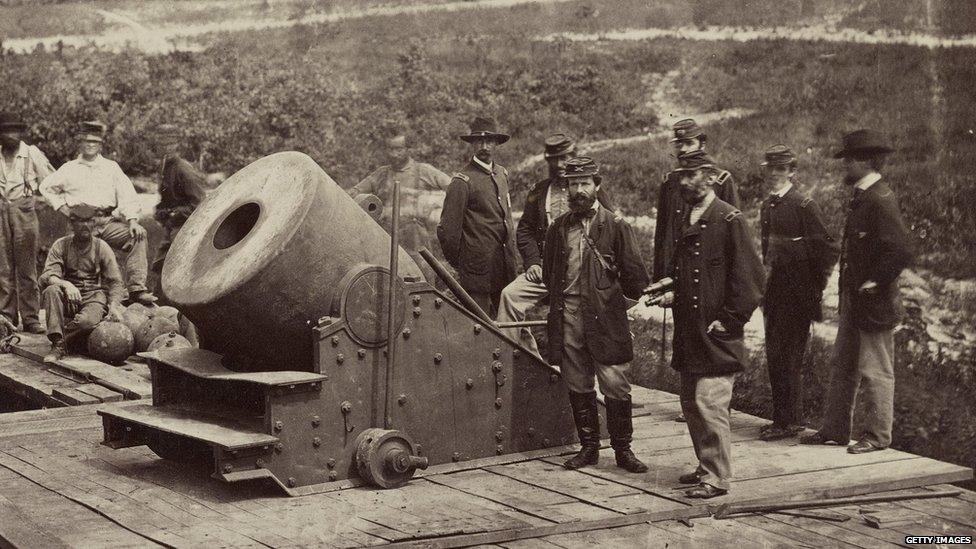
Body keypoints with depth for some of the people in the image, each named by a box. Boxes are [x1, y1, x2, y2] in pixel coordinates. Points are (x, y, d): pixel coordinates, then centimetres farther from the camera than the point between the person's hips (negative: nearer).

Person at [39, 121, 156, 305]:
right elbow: (46, 188, 26)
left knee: (138, 234, -23)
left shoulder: (111, 167, 18)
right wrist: (61, 206, 10)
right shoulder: (70, 169, 18)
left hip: (108, 222, 1)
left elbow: (126, 195, 7)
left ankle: (137, 288, -28)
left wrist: (132, 220, -9)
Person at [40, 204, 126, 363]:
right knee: (52, 290, -32)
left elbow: (115, 282, 0)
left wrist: (113, 306, -18)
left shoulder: (102, 247, 2)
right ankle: (58, 344, -30)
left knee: (88, 320, -35)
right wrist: (65, 284, -31)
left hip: (94, 295, -1)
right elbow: (46, 276, -9)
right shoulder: (61, 245, 2)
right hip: (68, 299, 2)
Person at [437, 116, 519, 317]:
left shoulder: (502, 173, 13)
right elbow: (447, 230, -10)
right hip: (479, 269, -7)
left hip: (505, 266, 7)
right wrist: (457, 262, 0)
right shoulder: (462, 181, -11)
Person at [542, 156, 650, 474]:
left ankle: (623, 450, 6)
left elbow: (634, 272, 1)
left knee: (615, 385, -5)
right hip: (567, 315, 4)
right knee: (578, 385, 9)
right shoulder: (558, 228, 11)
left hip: (605, 317, -4)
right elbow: (548, 272, 22)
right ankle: (588, 447, 19)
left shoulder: (615, 226, -1)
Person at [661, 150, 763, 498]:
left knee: (709, 404, -10)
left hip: (716, 334, -8)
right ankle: (707, 466, 26)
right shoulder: (685, 221, 14)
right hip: (688, 334, 8)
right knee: (691, 404, 13)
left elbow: (749, 277, -12)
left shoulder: (730, 220, -10)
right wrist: (673, 293, 9)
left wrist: (729, 320, -14)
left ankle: (717, 478, -2)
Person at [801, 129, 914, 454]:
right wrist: (849, 287, 15)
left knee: (876, 371, 2)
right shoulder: (862, 198, 12)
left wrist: (875, 281, -20)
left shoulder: (881, 201, -19)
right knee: (842, 367, 15)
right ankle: (835, 429, 24)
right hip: (852, 302, 10)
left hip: (874, 304, -10)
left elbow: (903, 251, -27)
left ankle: (878, 435, 12)